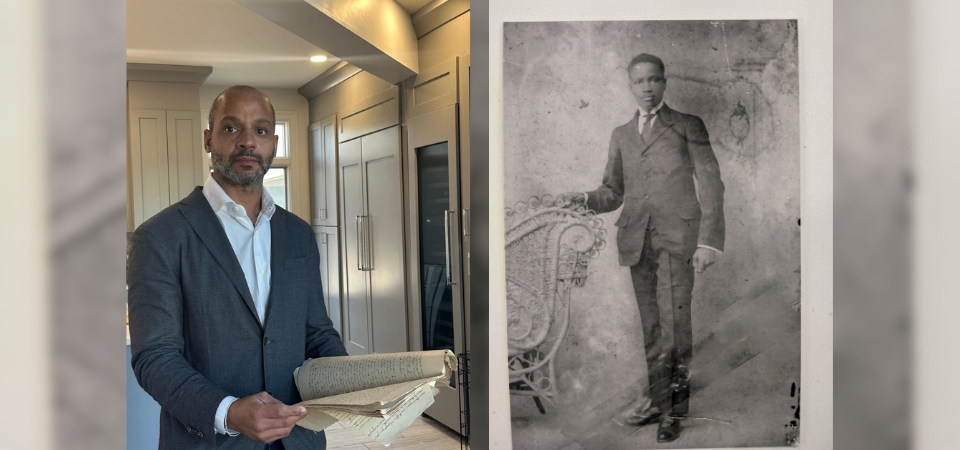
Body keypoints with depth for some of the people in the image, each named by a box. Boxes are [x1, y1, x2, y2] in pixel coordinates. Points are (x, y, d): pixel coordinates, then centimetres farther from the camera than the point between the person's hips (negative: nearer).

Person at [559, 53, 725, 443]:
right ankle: (660, 403, 16)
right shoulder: (621, 135, 19)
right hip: (637, 238, 4)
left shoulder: (688, 126, 7)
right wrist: (584, 199, -3)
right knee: (650, 327, 7)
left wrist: (708, 240, -7)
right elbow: (614, 191, 19)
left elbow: (710, 185, 2)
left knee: (674, 320, -11)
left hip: (678, 236, -4)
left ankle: (671, 407, 1)